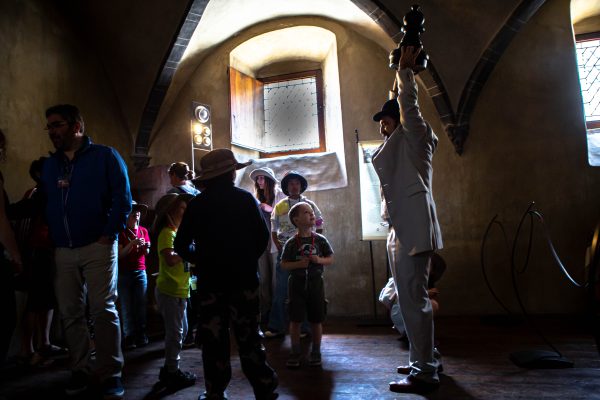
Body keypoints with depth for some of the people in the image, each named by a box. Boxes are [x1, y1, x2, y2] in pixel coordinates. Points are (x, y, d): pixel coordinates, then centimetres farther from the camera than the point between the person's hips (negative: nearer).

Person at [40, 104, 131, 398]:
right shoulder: (49, 165, 16)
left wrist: (109, 235, -12)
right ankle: (80, 369, 20)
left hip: (97, 247, -5)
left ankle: (110, 373, 4)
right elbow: (44, 204, 22)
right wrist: (47, 233, 6)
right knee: (70, 314, 8)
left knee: (103, 310, -4)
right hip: (63, 251, 5)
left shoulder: (105, 156, -1)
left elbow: (122, 198, -6)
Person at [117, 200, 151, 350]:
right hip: (124, 274, -3)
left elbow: (147, 253, 12)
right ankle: (129, 338, 3)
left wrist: (146, 247, -10)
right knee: (126, 307, -2)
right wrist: (132, 243, -21)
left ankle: (141, 336, 8)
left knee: (141, 305, 1)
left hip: (140, 272, 3)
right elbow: (120, 254, -8)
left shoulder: (143, 230, 10)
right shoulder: (122, 232, 0)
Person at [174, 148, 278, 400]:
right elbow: (262, 236, -3)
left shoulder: (196, 204, 1)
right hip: (244, 279, 0)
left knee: (213, 339, 9)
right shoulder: (245, 199, -3)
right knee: (248, 337, 7)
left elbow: (182, 245, 2)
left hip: (210, 281, 1)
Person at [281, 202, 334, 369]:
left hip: (316, 283, 1)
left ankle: (316, 352, 24)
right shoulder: (291, 243, -4)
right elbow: (283, 264, -1)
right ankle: (295, 352, 16)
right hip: (297, 284, -1)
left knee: (316, 320, 7)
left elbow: (330, 259, 7)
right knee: (295, 319, 1)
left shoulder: (320, 240, 0)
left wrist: (320, 260, -13)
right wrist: (298, 264, -17)